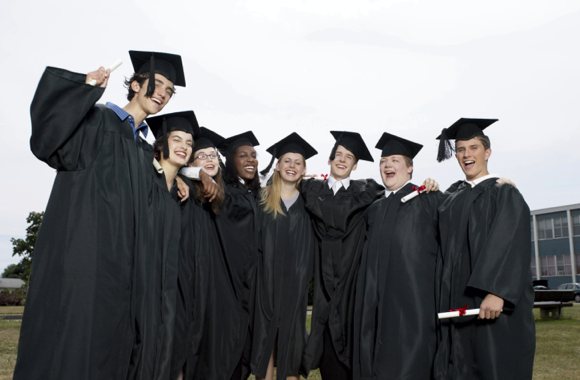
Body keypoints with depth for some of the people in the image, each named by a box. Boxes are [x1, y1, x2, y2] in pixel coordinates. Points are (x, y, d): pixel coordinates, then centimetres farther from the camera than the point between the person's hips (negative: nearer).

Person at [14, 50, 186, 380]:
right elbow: (49, 140, -17)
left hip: (119, 261, 7)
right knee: (69, 338, -9)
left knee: (108, 342, 7)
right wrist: (88, 89, -19)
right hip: (82, 250, -7)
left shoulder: (145, 150, 21)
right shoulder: (97, 119, 2)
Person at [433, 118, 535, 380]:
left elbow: (510, 244, -14)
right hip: (456, 299, 5)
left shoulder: (504, 193, -1)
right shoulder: (452, 197, 16)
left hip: (492, 300, -5)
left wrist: (497, 292, -25)